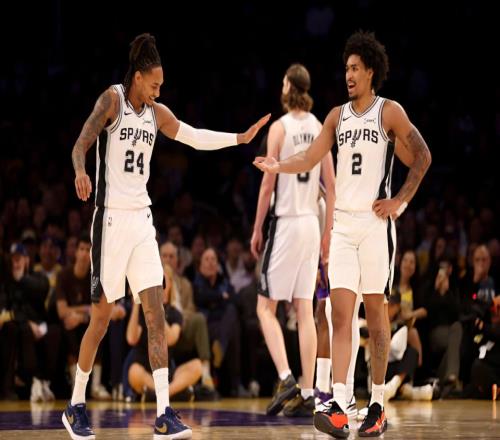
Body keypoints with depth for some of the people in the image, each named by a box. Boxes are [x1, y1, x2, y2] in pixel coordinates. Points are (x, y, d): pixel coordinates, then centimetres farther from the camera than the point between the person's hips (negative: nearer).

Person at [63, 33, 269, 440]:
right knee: (102, 318, 0)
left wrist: (241, 138, 15)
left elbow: (196, 137, 21)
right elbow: (81, 145, -15)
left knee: (156, 316, -4)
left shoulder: (157, 114, 12)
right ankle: (76, 407, 17)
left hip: (142, 219, 6)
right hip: (111, 218, -6)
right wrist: (81, 173, -36)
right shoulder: (112, 100, -6)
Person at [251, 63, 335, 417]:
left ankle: (286, 378, -15)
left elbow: (268, 185, -10)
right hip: (311, 223, 5)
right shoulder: (320, 128, 8)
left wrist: (257, 229, -2)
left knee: (266, 306, 1)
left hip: (285, 222, -5)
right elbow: (331, 186, 8)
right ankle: (307, 393, 2)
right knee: (305, 310, 5)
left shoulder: (280, 127, -8)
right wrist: (327, 232, 14)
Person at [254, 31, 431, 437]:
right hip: (343, 223, 4)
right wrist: (278, 166, -8)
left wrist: (401, 201, -5)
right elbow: (310, 158, 9)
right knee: (340, 313, -6)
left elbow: (423, 157, 0)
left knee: (375, 310, 1)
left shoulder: (389, 112, -2)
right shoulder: (338, 116, 12)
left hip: (375, 222, -4)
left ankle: (378, 407, 10)